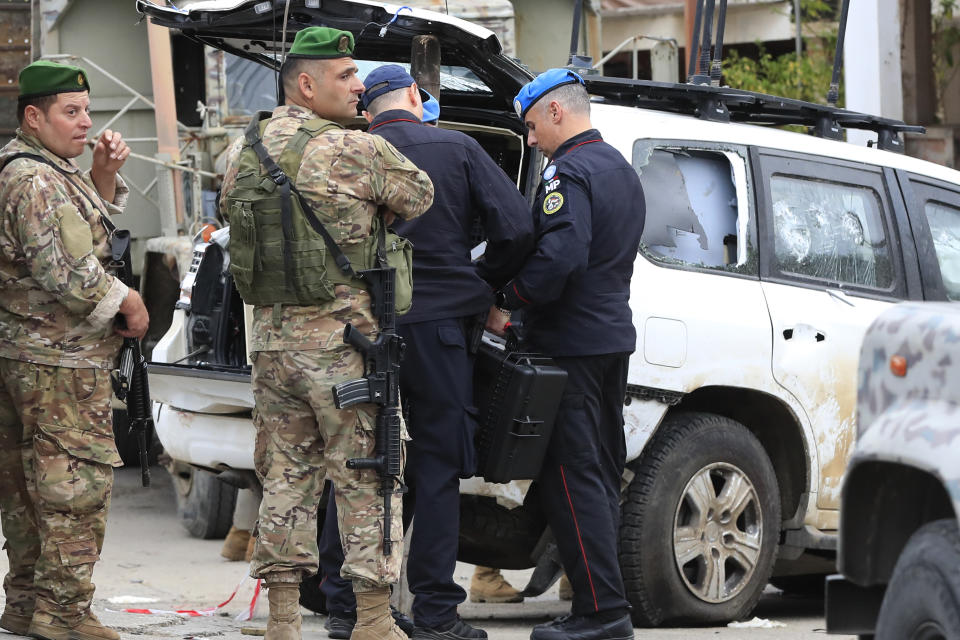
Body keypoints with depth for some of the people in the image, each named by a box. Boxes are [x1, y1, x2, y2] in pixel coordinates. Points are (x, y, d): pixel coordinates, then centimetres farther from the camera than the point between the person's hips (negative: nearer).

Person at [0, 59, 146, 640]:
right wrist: (127, 302, -9)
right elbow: (65, 271, -22)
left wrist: (104, 175, 11)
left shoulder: (51, 173, 17)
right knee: (79, 481, -9)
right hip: (60, 360, -11)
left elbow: (91, 226, 28)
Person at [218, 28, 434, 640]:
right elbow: (423, 199, 1)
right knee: (367, 480, 2)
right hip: (340, 338, -6)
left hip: (270, 336, 6)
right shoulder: (359, 151, -12)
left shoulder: (243, 154, 7)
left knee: (285, 476, 12)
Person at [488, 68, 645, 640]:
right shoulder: (621, 169, 18)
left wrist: (506, 302, -15)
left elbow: (560, 256, -27)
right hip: (614, 334, 10)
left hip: (571, 343, -10)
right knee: (602, 473, 13)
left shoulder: (569, 171, -14)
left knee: (572, 477, -9)